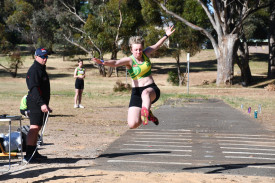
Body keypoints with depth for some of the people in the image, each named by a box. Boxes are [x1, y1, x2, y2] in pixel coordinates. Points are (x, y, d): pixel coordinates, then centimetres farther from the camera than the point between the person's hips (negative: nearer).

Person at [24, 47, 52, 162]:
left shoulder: (41, 69, 20)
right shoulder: (34, 70, -13)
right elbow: (34, 89, -24)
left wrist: (46, 104, 28)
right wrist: (42, 104, -33)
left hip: (41, 104, 10)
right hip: (35, 104, -10)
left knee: (37, 128, 13)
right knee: (34, 128, -15)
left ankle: (34, 153, 19)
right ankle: (28, 155, -18)